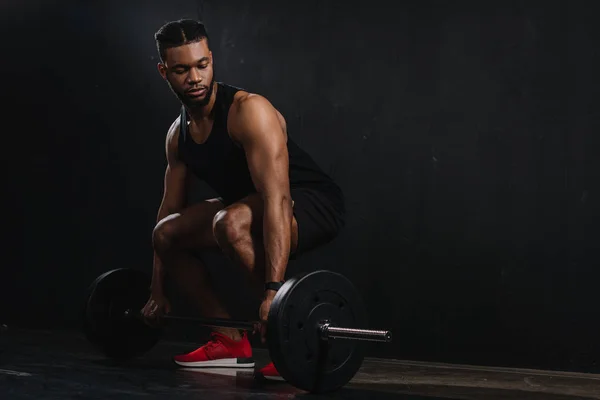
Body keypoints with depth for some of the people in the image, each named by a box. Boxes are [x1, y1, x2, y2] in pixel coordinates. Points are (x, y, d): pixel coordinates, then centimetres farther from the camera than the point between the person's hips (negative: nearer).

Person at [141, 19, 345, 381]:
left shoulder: (249, 111, -26)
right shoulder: (178, 134, 0)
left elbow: (277, 199, -36)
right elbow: (170, 210, 10)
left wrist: (274, 290, -45)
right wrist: (158, 292, 11)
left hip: (315, 205, -9)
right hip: (253, 207, 9)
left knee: (231, 223, -36)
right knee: (166, 234, 3)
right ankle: (232, 342, 7)